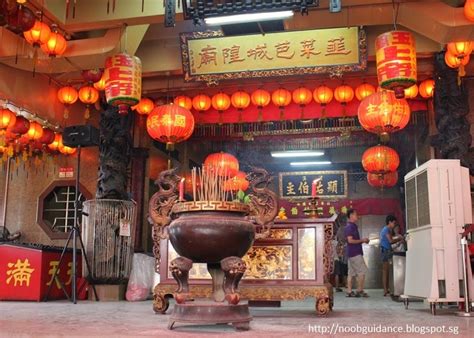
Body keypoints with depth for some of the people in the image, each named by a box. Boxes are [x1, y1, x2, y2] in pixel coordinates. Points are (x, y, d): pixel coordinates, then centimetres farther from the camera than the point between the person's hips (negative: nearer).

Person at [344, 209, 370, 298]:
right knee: (362, 271, -6)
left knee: (351, 273, 7)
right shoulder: (350, 227, -13)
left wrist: (363, 240, 13)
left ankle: (349, 292, 8)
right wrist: (362, 240, -12)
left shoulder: (352, 226, 18)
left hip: (351, 253, 10)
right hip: (355, 253, -10)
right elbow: (350, 240, -20)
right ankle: (360, 291, -2)